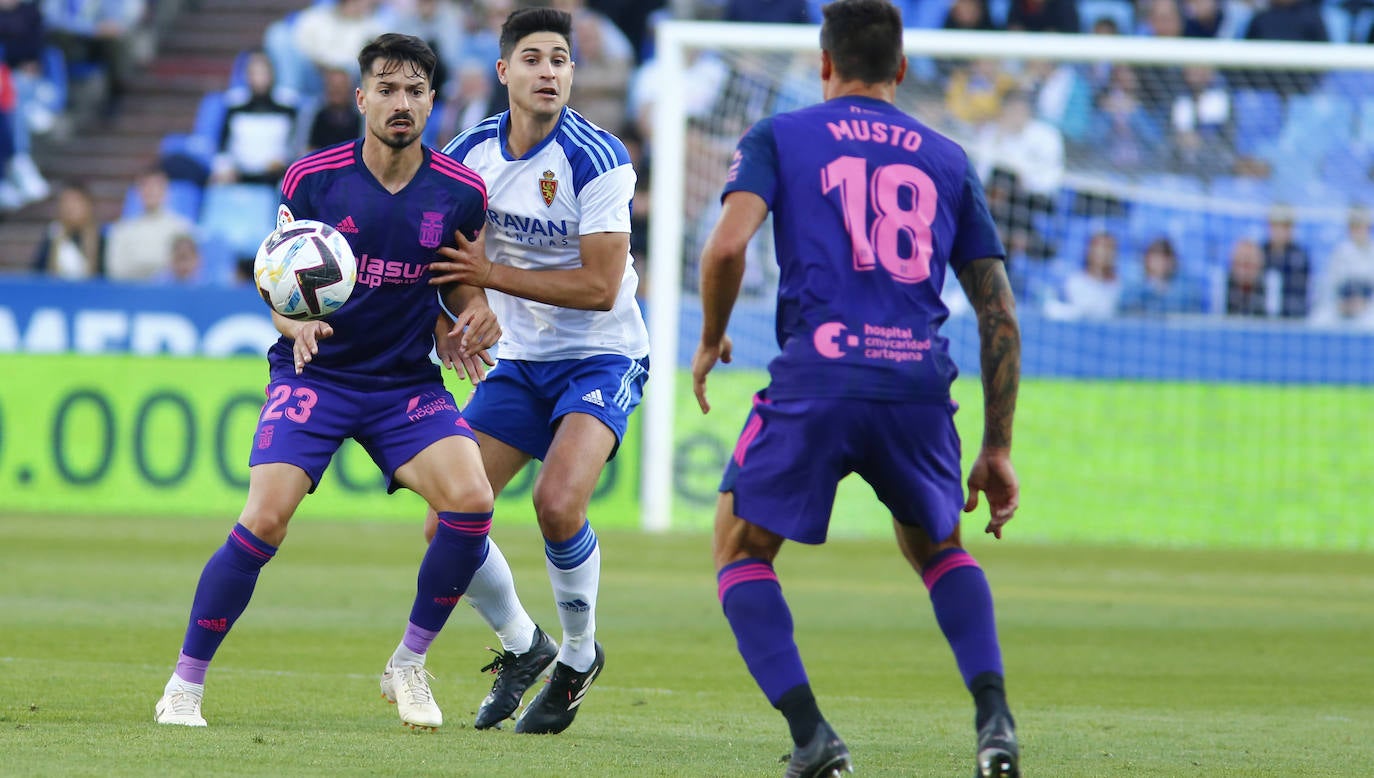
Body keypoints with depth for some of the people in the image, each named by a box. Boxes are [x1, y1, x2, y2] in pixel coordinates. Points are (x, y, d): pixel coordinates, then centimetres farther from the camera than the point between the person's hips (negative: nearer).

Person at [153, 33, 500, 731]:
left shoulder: (460, 191, -3)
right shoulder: (311, 178, -7)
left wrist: (475, 314, -12)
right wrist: (297, 322, -21)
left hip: (407, 380, 2)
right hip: (315, 372, -2)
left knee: (470, 498, -21)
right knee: (265, 520, -20)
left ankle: (409, 665, 0)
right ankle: (185, 684, -3)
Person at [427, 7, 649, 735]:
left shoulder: (596, 159, -19)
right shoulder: (470, 152, -3)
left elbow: (600, 287, -22)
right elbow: (443, 256, 11)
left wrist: (493, 274, -24)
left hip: (601, 359, -5)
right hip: (520, 363, 5)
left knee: (558, 502, -28)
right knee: (448, 523, -5)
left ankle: (579, 655, -2)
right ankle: (523, 648, 21)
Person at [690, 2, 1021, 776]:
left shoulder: (779, 138, 12)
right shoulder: (948, 160, 20)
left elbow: (728, 245, -7)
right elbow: (1000, 313, 16)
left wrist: (711, 341, 12)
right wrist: (998, 449, 19)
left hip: (815, 380, -3)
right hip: (921, 386, 3)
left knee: (742, 550, 16)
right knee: (937, 546, 28)